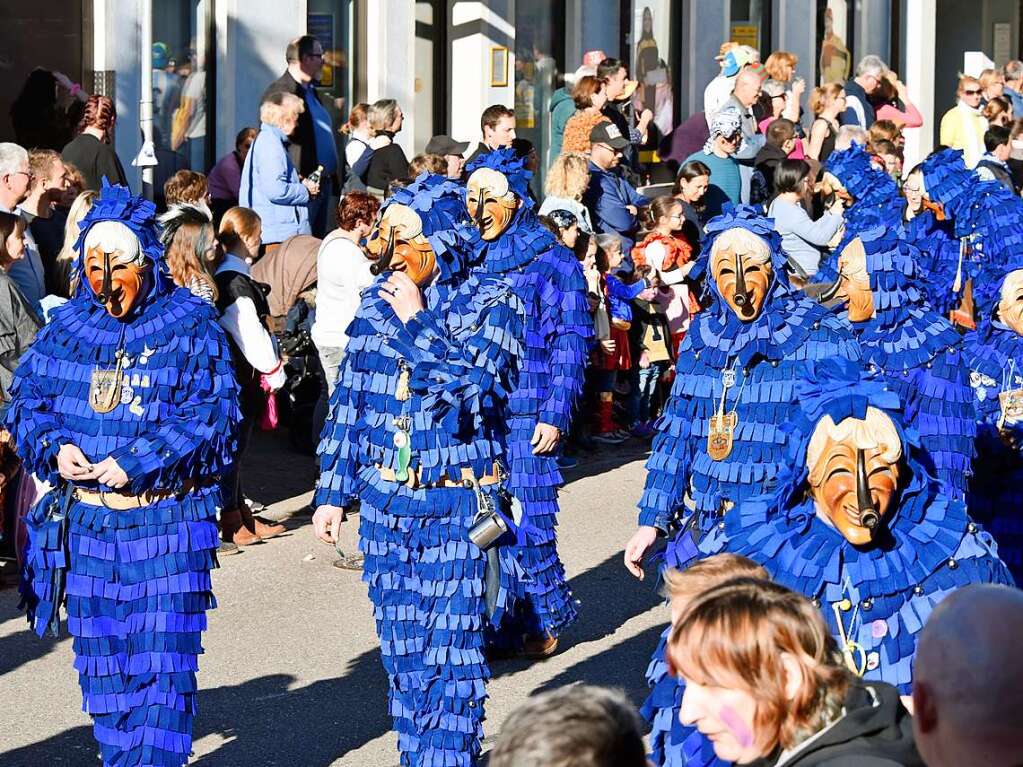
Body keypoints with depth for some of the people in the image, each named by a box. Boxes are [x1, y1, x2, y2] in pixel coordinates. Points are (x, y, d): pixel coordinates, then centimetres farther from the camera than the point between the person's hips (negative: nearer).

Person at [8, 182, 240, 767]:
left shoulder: (191, 325, -5)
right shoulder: (68, 326, 8)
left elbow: (212, 416, -12)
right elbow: (28, 399, 9)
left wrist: (137, 462, -20)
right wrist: (53, 447, -12)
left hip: (166, 523, -4)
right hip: (86, 520, 5)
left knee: (162, 658, -5)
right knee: (102, 661, 12)